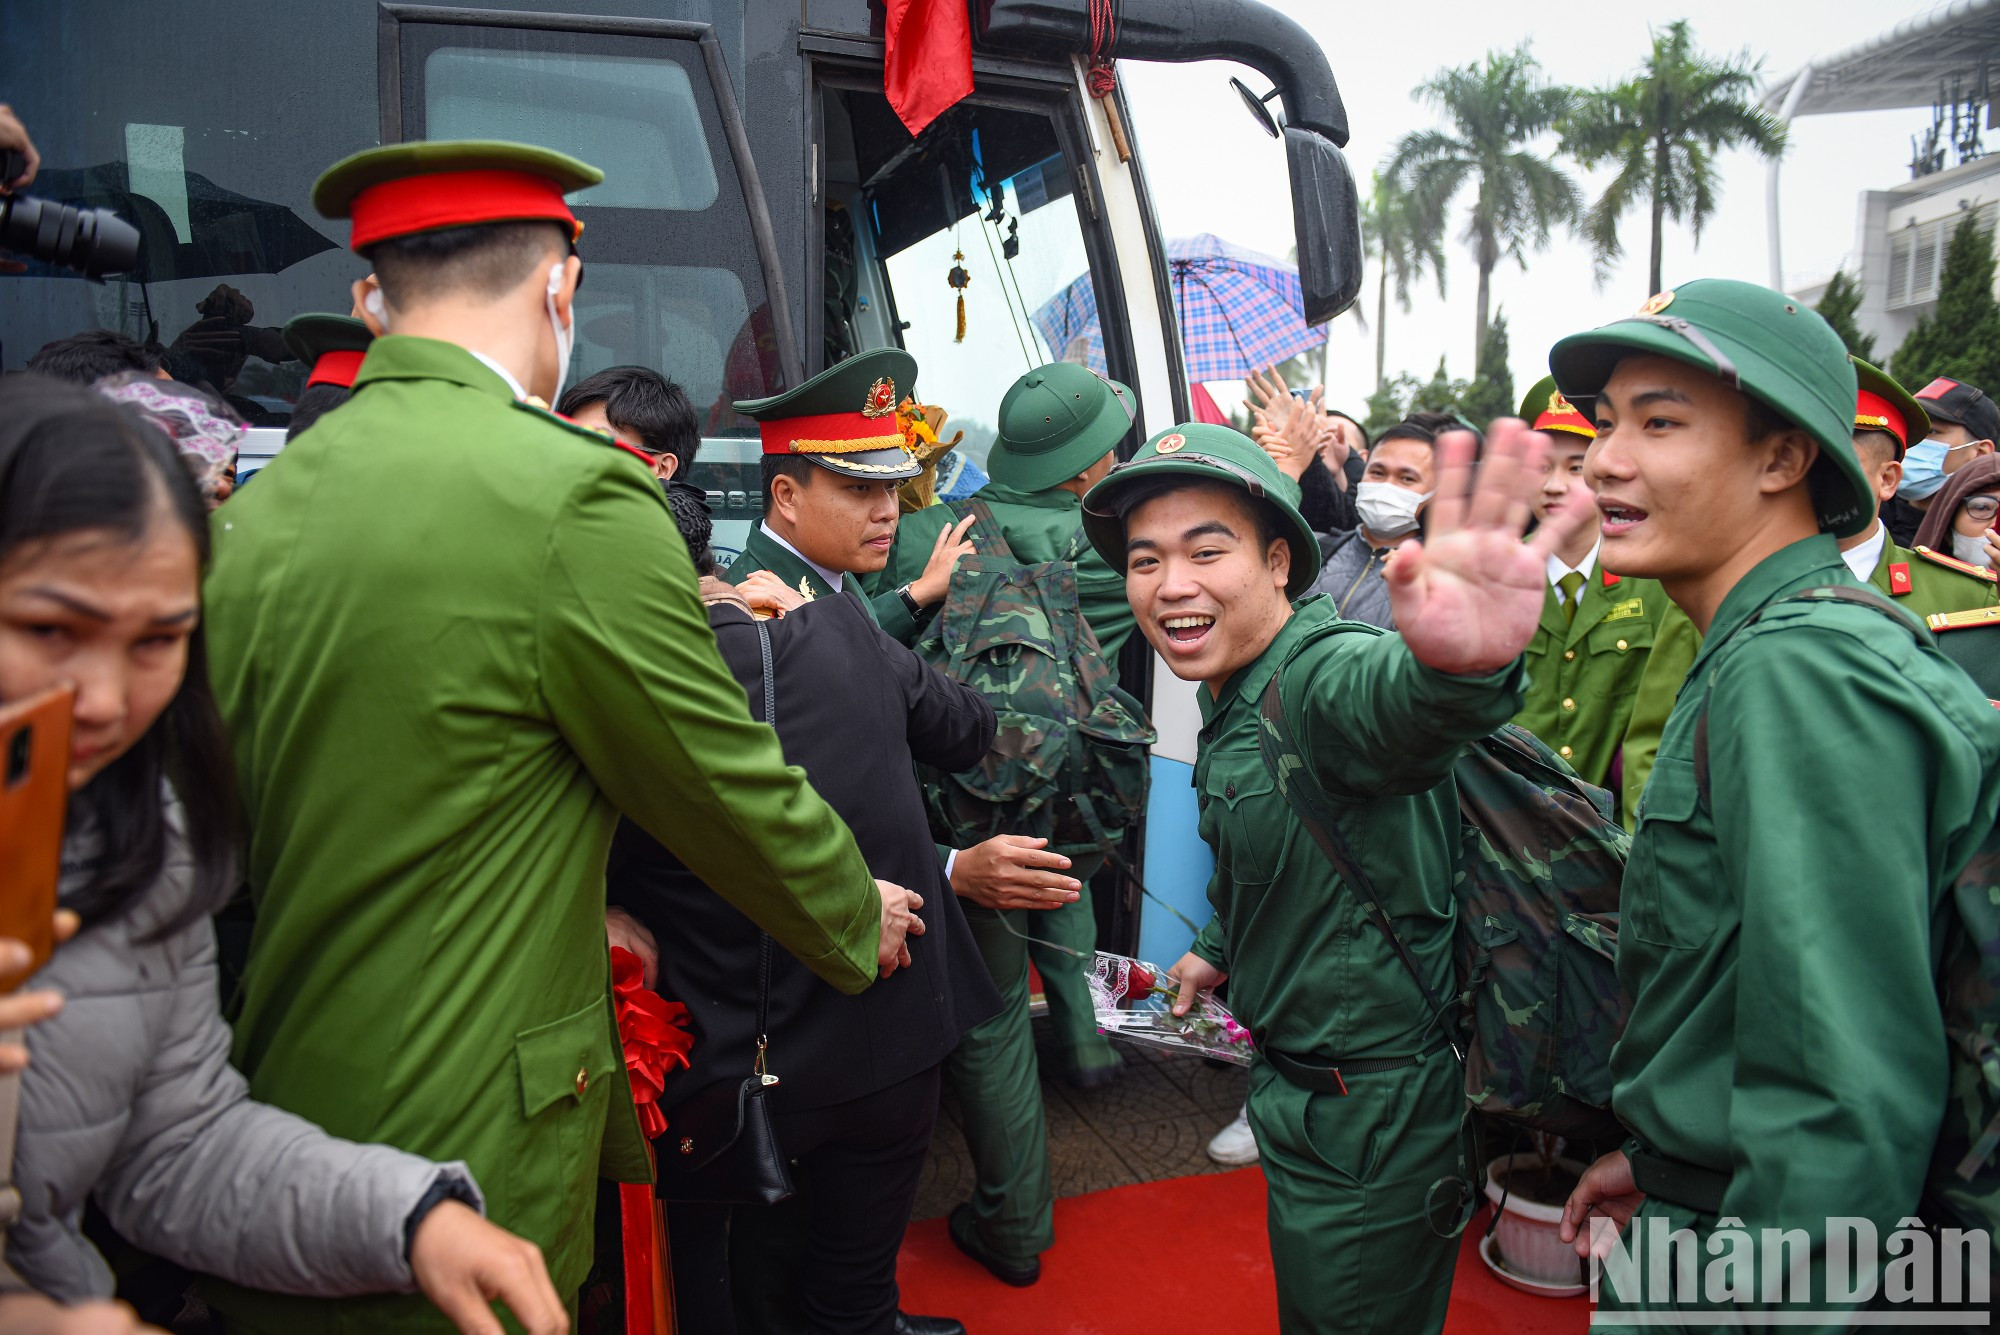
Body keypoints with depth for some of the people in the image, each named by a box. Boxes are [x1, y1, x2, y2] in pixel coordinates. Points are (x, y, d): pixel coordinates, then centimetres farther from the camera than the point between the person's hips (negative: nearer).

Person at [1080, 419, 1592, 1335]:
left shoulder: (1321, 671, -26)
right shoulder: (1232, 700, 4)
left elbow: (1385, 701, -52)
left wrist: (1460, 667, -73)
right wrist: (1219, 949, 30)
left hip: (1375, 1110, -9)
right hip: (1299, 1083, 9)